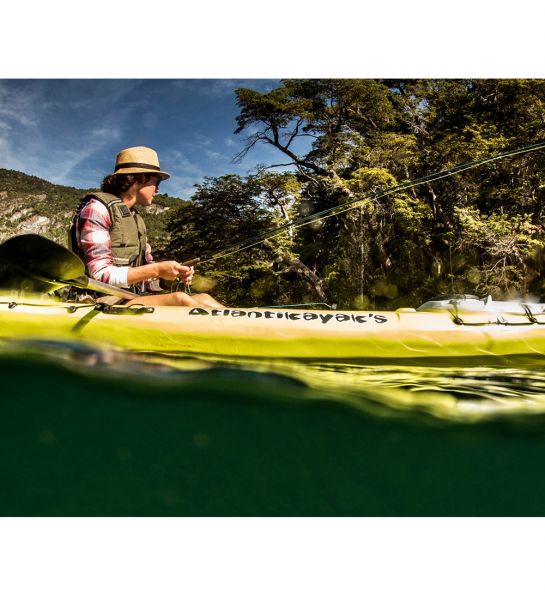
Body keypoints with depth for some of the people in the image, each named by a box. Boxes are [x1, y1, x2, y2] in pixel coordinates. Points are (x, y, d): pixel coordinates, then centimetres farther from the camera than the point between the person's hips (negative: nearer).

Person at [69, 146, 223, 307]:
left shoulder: (136, 219, 18)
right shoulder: (97, 208, -8)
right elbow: (101, 276, -18)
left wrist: (174, 273, -4)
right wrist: (156, 270, -20)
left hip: (135, 298, 8)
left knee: (202, 299, -12)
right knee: (180, 299, -28)